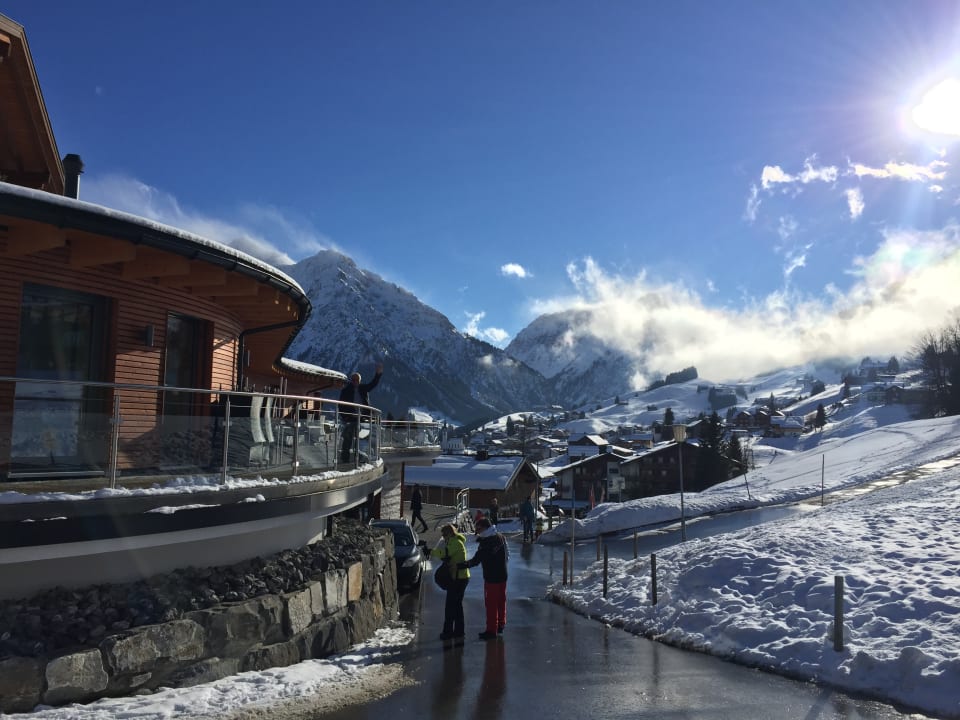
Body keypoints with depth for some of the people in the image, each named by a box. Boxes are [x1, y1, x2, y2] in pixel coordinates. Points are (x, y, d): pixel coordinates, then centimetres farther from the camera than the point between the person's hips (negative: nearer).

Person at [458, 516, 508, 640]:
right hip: (502, 575, 9)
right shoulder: (501, 537, 3)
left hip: (492, 577, -8)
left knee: (491, 604, 1)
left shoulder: (486, 543, -22)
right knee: (501, 601, 19)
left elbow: (476, 561, -24)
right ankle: (500, 624, 32)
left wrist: (460, 565, -23)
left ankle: (491, 630, 6)